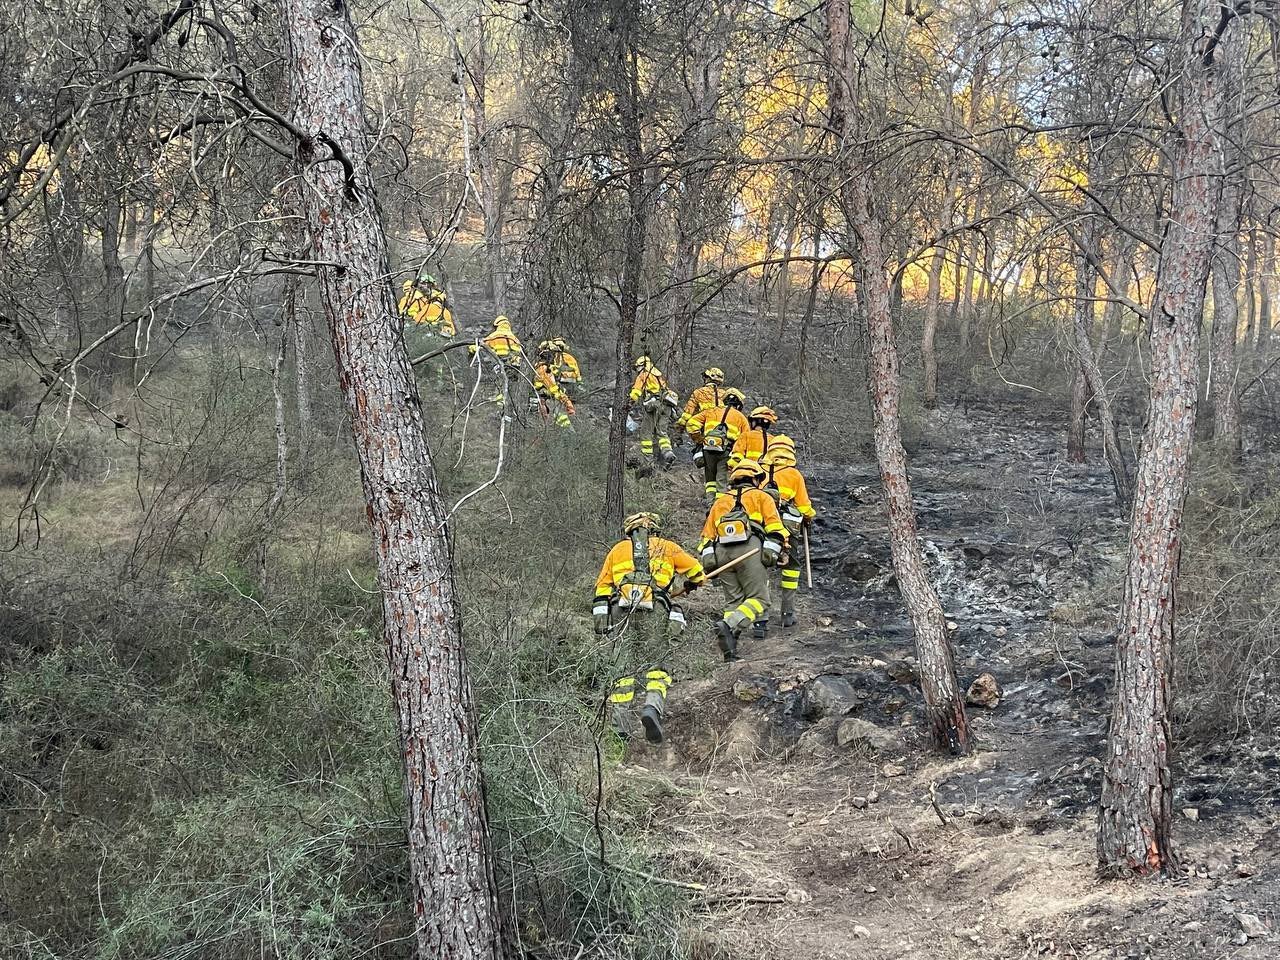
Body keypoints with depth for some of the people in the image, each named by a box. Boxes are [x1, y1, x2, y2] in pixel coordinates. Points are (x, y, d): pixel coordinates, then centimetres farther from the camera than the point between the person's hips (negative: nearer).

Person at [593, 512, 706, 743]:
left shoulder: (618, 549, 28)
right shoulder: (666, 547, 24)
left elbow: (602, 586, 20)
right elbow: (698, 574, 27)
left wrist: (600, 620, 17)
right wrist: (690, 585, 48)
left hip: (620, 610, 2)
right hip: (654, 611, -2)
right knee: (657, 663, -3)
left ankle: (620, 720, -7)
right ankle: (653, 707, -29)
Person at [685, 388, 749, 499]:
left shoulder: (711, 411, 21)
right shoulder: (740, 417, 16)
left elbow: (691, 423, 10)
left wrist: (698, 440, 17)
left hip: (708, 449, 2)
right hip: (727, 451, -2)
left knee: (709, 479, 14)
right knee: (723, 481, -1)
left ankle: (710, 498, 0)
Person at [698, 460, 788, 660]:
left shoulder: (720, 501, 30)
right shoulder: (761, 496, 19)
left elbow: (708, 533, 23)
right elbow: (774, 526, 3)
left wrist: (707, 559, 19)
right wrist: (776, 550, -2)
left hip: (722, 551, 4)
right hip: (750, 548, -4)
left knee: (733, 600, 10)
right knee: (758, 599, -4)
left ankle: (730, 648, -5)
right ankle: (729, 625, -28)